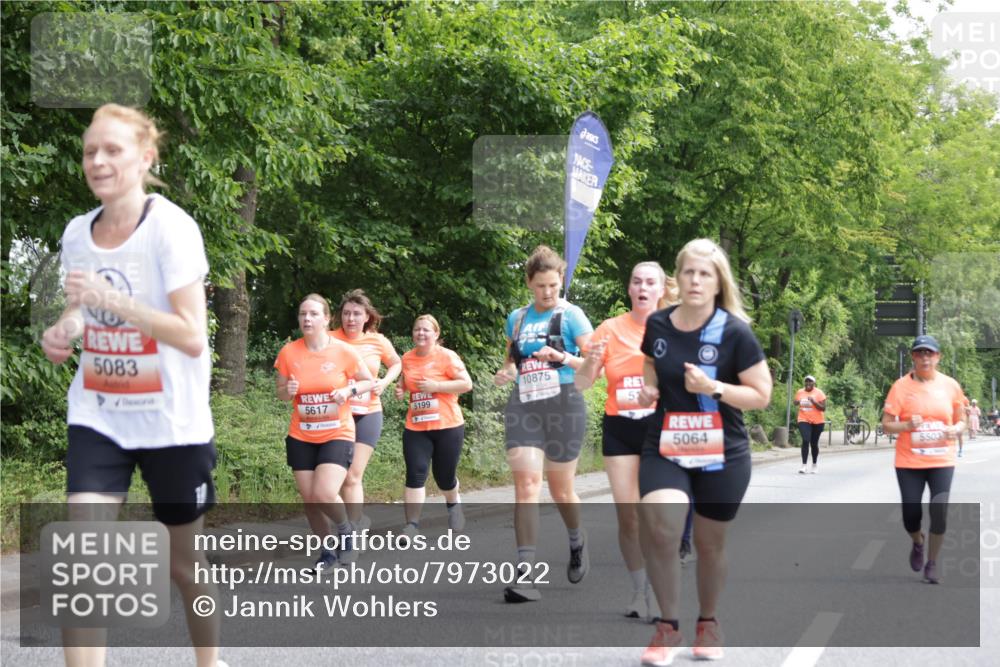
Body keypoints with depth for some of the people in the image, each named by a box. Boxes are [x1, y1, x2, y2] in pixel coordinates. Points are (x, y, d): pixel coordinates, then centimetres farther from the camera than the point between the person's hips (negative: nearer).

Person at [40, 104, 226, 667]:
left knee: (185, 561, 12)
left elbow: (192, 336, -21)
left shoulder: (172, 228, -16)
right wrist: (65, 329, -6)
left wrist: (109, 298, -29)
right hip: (98, 417, 4)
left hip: (171, 422, -4)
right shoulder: (77, 233, 1)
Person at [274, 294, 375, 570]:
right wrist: (288, 391, -15)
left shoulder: (344, 351, -10)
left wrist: (349, 391, -16)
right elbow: (280, 391, 8)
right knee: (309, 499, 4)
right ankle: (328, 549, 27)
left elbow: (369, 382, 4)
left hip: (337, 435, -3)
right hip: (301, 437, 3)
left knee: (324, 495, -20)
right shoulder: (288, 352, -5)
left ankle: (346, 529, 12)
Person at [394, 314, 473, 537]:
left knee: (444, 476, 8)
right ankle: (412, 524, -9)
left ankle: (453, 504, 41)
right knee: (415, 474, -10)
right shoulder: (407, 359, 7)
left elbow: (467, 384, -11)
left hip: (448, 426, -3)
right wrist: (401, 389, 3)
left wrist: (435, 386, -17)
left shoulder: (447, 356, -7)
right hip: (416, 428, 3)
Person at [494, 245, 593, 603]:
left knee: (560, 489, 7)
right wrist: (504, 372, 3)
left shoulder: (571, 315, -1)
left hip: (563, 405, -3)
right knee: (525, 483, -13)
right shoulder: (516, 318, 11)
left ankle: (578, 543, 40)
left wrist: (562, 358, -20)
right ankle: (525, 575, -17)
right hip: (523, 407, 3)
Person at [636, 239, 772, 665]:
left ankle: (708, 623, 37)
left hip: (722, 456, -1)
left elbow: (762, 396, -9)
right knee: (657, 531, -22)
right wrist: (648, 388, -3)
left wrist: (713, 388, -22)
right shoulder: (657, 325, -2)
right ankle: (668, 627, -4)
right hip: (665, 449, 2)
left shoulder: (734, 333, -12)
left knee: (710, 542, 11)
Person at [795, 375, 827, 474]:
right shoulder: (800, 392, 4)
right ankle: (804, 465, -21)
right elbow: (796, 403, 19)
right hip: (804, 420, 1)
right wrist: (796, 402, -4)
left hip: (817, 421, -1)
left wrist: (813, 401, -23)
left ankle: (814, 465, 26)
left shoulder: (819, 393, -6)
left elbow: (823, 408, -11)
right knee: (805, 441, -17)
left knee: (814, 443, 8)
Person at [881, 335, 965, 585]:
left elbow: (960, 421, 13)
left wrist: (955, 430, -9)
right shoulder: (901, 386, -4)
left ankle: (932, 564, 11)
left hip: (942, 462, 1)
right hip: (909, 462, -1)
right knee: (911, 515, -1)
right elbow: (886, 424, -3)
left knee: (939, 512, -9)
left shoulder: (950, 385, 3)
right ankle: (918, 544, 35)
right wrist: (908, 425, -22)